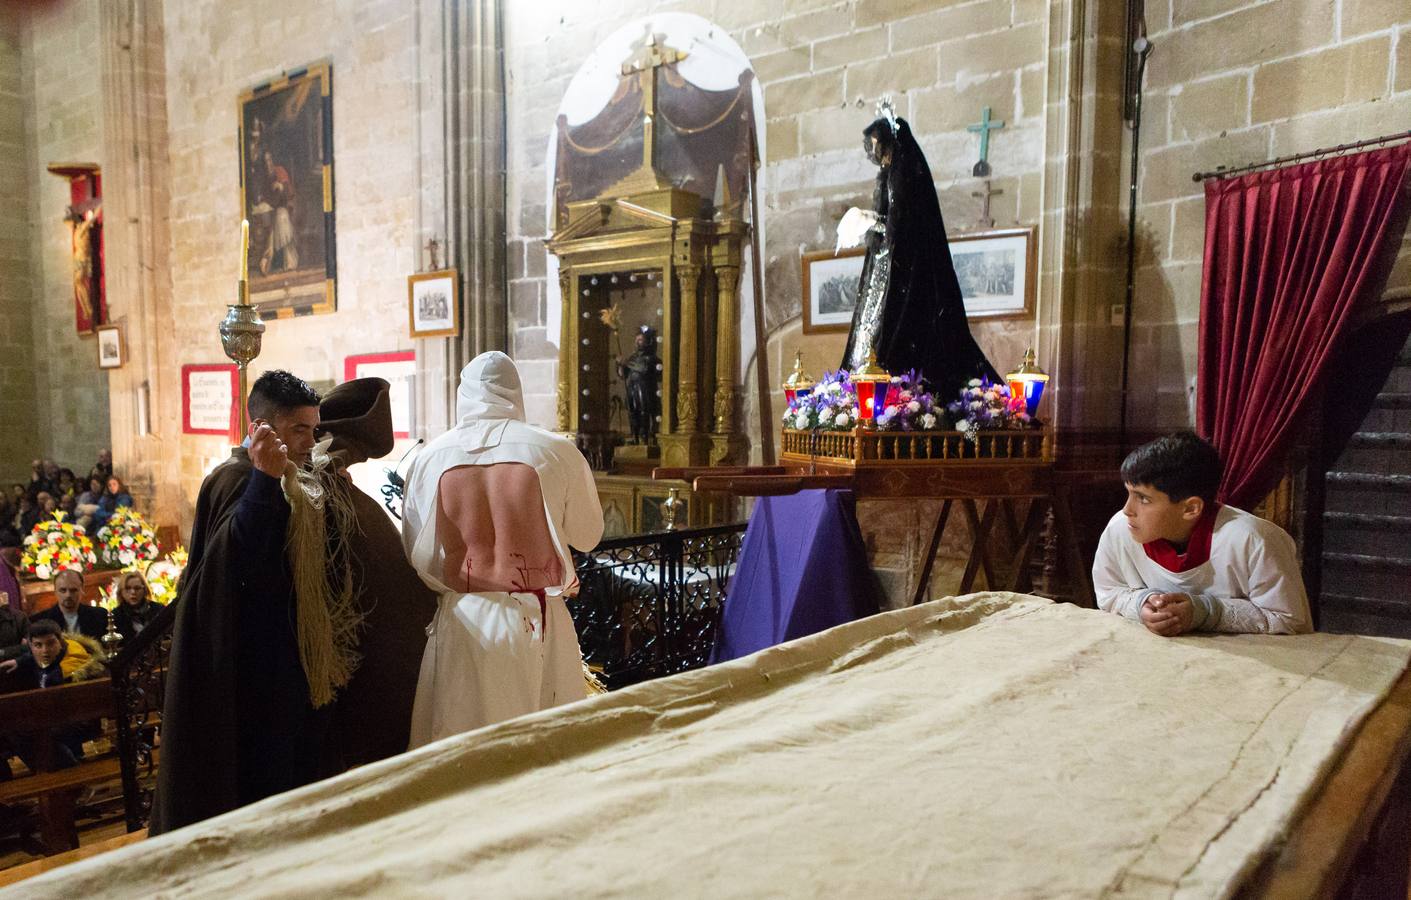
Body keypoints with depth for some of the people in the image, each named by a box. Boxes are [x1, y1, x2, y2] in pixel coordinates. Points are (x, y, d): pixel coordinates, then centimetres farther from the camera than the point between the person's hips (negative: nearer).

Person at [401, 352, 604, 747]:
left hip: (462, 621, 1)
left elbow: (416, 555, 3)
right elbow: (587, 535, 5)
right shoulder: (556, 451, -7)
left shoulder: (431, 457, -3)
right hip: (538, 621, -1)